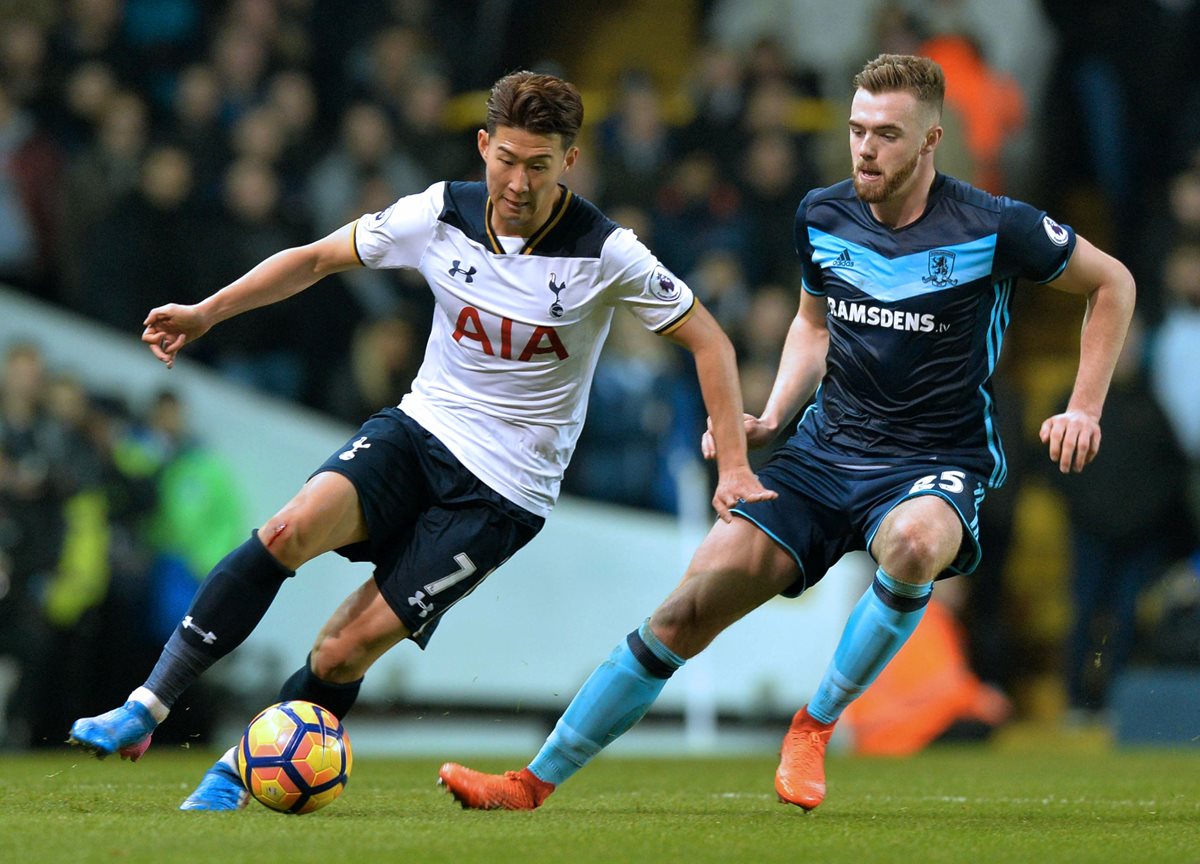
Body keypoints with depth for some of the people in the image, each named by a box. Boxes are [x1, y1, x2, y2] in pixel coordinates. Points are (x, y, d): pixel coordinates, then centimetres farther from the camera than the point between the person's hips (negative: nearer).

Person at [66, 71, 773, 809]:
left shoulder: (604, 254, -14)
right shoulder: (440, 215, -5)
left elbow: (709, 341, -5)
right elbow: (319, 257, 8)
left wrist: (734, 467, -10)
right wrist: (206, 313, 0)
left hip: (505, 491, -3)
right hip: (418, 430, 3)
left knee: (347, 649, -12)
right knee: (291, 529, -26)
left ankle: (237, 775, 9)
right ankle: (145, 710, -22)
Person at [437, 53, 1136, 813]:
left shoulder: (993, 228, -12)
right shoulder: (823, 217, 2)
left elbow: (1112, 282, 3)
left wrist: (1083, 410, -5)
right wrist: (769, 419, 7)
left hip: (935, 464, -4)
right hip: (826, 451, 4)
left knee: (914, 543, -41)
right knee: (688, 608, -8)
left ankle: (817, 725, -18)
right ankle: (534, 784, 1)